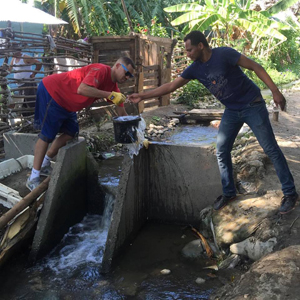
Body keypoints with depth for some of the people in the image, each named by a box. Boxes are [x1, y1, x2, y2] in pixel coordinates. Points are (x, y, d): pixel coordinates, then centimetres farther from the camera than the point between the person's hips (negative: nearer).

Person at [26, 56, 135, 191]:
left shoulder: (113, 85, 5)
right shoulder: (101, 70, -24)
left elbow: (121, 112, 9)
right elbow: (82, 89, -40)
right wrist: (110, 95, -36)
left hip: (65, 103, 10)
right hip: (50, 91, -10)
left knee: (71, 132, 8)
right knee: (47, 135, -10)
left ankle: (45, 164, 23)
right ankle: (33, 178, -3)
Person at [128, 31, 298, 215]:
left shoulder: (224, 54, -20)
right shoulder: (195, 68, -3)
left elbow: (255, 67, -16)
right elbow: (171, 86, 1)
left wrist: (275, 91, -22)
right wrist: (143, 96, -1)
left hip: (252, 105, -6)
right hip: (232, 111, 6)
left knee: (271, 149, -2)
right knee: (222, 151, 4)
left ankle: (290, 193, 9)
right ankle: (228, 192, 20)